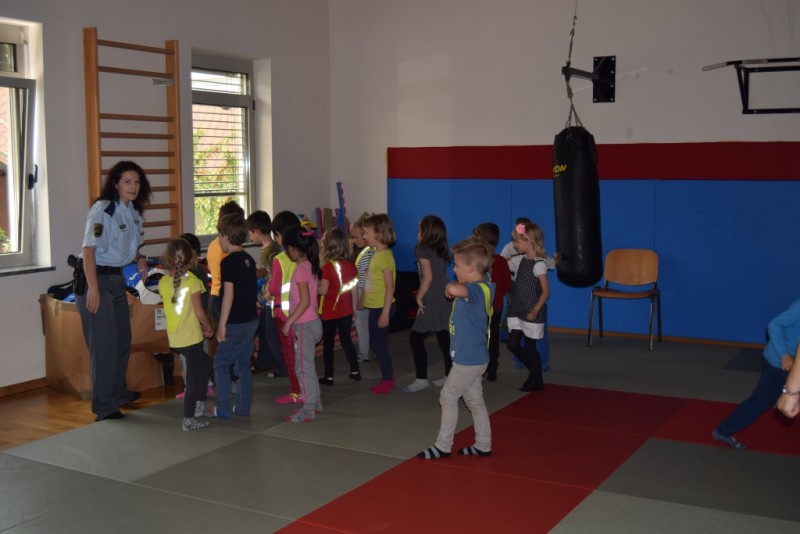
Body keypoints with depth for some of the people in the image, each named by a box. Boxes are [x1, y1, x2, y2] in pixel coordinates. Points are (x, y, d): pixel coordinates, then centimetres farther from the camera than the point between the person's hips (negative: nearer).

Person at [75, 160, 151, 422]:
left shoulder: (134, 211, 8)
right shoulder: (103, 210, -17)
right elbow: (89, 250, -21)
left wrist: (140, 259, 3)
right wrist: (93, 288, -26)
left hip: (118, 279, 8)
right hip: (96, 279, -8)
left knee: (123, 339, 16)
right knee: (104, 342, -6)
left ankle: (119, 392, 33)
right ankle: (104, 405, 3)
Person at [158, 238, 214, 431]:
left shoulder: (163, 282, 3)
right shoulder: (193, 281, -13)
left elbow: (169, 305, 10)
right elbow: (199, 311, -15)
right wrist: (208, 327, 2)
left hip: (174, 338, 6)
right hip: (191, 336, -6)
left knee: (204, 363, 23)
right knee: (193, 375, 3)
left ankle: (199, 405, 23)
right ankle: (189, 419, 5)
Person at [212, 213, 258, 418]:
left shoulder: (228, 262, -16)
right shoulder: (249, 260, 8)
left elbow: (229, 295, -20)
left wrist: (222, 325, -16)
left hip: (235, 323, -8)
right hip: (251, 319, 8)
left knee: (221, 364, 4)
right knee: (243, 364, 13)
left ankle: (223, 409, 5)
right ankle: (243, 407, 17)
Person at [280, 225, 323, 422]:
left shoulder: (301, 269, -18)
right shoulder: (311, 266, 8)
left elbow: (305, 301, -24)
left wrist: (289, 322, -19)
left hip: (304, 324, -9)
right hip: (311, 322, 9)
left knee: (303, 367, -2)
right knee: (307, 365, 19)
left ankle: (308, 410, 4)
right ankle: (315, 401, 29)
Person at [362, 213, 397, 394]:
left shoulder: (384, 255, -18)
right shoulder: (376, 253, 9)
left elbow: (390, 286, -20)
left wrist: (385, 312, -21)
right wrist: (363, 298, 21)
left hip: (382, 307, -9)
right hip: (374, 306, 9)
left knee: (379, 343, 0)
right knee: (375, 343, 16)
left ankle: (387, 380, 14)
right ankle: (388, 376, 28)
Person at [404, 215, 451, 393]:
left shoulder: (423, 250, -9)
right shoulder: (442, 250, 12)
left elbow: (428, 277, -18)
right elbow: (439, 276, 14)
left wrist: (419, 298, -8)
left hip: (432, 303, -8)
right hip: (444, 301, 8)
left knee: (416, 339, -1)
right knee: (445, 340, 11)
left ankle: (421, 379, -1)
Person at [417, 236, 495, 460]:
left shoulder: (478, 289, -23)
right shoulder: (480, 286, 4)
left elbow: (454, 289, -45)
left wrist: (452, 287, -24)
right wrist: (455, 289, 8)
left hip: (468, 359, -9)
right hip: (474, 357, 9)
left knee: (448, 397, 3)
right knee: (475, 400, 16)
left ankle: (443, 446, 13)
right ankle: (483, 445, 26)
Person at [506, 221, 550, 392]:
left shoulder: (538, 264, -15)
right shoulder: (521, 260, 8)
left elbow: (545, 290, -15)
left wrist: (535, 311, -19)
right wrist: (512, 299, 7)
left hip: (531, 313, -7)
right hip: (517, 311, 7)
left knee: (529, 347, 3)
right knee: (513, 344, 6)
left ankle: (536, 380, 19)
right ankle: (534, 371, 25)